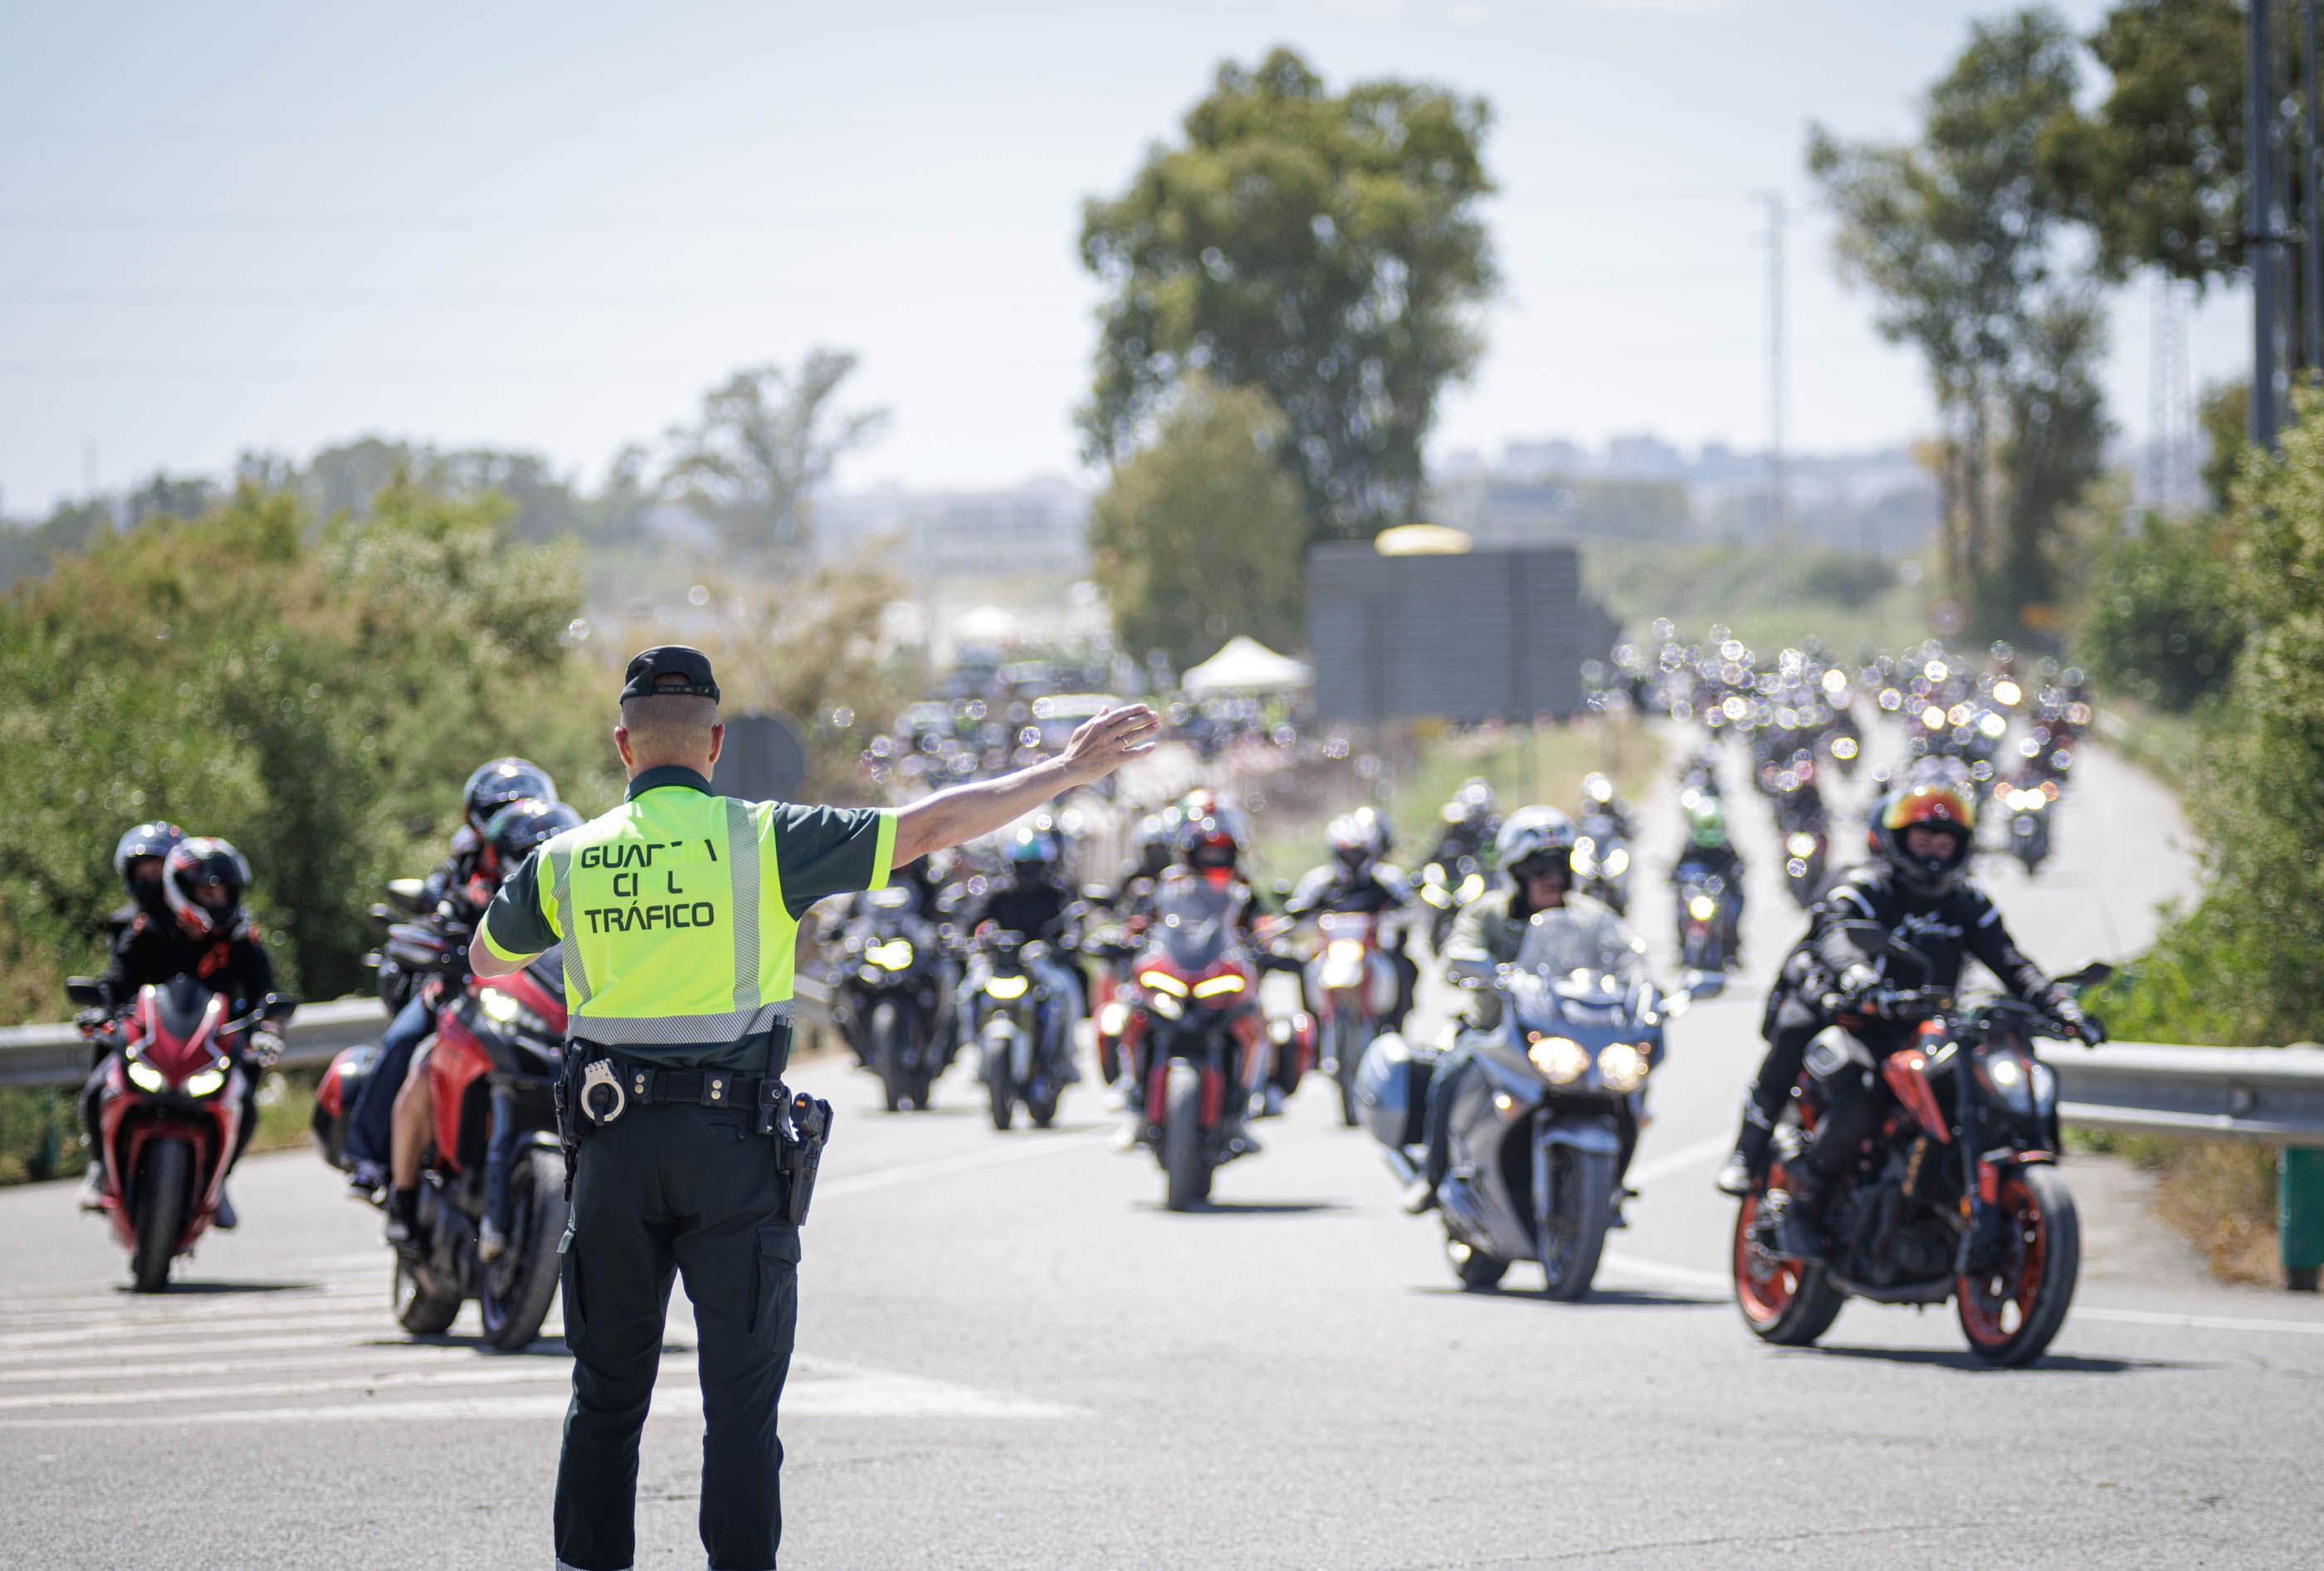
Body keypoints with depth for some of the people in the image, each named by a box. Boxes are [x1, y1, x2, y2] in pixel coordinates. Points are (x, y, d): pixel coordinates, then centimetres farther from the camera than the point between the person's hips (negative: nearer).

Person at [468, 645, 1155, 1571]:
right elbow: (932, 827, -6)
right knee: (741, 1399, 1)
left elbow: (488, 959, 25)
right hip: (732, 1147, -3)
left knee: (607, 1394, 12)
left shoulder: (567, 861, 6)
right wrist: (1069, 771, 1)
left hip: (614, 1147, 3)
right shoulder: (762, 841, -4)